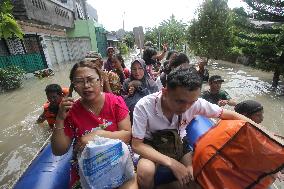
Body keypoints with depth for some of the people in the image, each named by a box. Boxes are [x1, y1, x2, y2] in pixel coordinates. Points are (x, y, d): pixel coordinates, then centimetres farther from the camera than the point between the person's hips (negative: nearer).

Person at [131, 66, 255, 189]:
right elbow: (137, 145, -23)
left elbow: (228, 114, -9)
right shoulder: (144, 106, -28)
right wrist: (171, 163, -32)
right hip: (152, 146, -2)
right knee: (146, 171, -31)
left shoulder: (195, 103, -23)